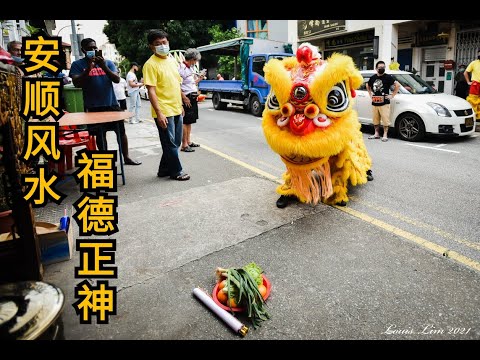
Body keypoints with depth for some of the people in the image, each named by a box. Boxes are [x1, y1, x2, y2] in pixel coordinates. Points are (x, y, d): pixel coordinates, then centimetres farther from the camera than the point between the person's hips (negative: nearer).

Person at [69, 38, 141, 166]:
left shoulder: (107, 62, 7)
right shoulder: (77, 64, 1)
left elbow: (117, 79, -5)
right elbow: (77, 83, -10)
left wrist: (104, 67, -19)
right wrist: (88, 68, -19)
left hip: (112, 104, 2)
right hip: (93, 107, -2)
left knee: (121, 131, 8)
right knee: (100, 135, 8)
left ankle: (126, 158, 22)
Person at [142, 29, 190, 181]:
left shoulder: (172, 61, 12)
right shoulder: (151, 64, -11)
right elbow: (151, 90, -16)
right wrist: (159, 113, -22)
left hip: (176, 110, 8)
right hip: (164, 112, -8)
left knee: (175, 142, 14)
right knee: (170, 144, 1)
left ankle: (164, 169, 27)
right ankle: (176, 171, 15)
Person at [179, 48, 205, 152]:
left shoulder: (190, 68, 16)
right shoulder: (181, 68, -13)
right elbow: (177, 86, -20)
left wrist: (198, 79, 13)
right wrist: (184, 98, -22)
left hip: (193, 97, 9)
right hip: (187, 98, -9)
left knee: (190, 121, 14)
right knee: (185, 121, -7)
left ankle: (188, 141, 22)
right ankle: (184, 145, -3)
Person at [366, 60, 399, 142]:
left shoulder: (388, 77, -2)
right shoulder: (373, 77, 12)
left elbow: (397, 85, -6)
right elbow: (368, 86, 30)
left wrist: (392, 95, -7)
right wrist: (370, 94, 19)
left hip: (384, 103, -4)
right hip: (374, 103, 5)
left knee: (385, 120, -5)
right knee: (375, 120, 10)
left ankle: (385, 135, 2)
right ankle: (376, 134, 22)